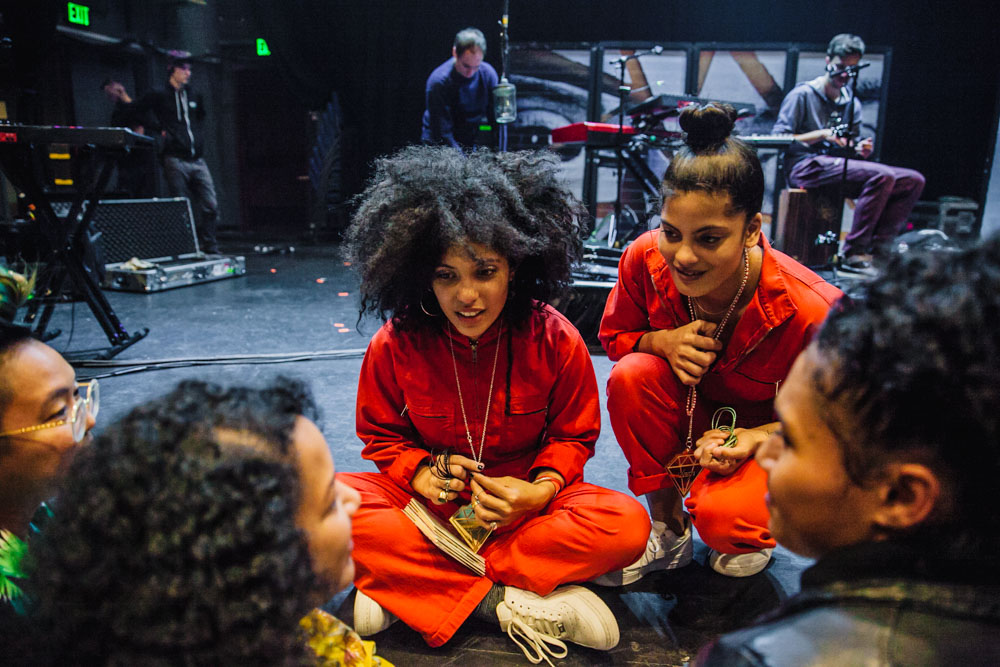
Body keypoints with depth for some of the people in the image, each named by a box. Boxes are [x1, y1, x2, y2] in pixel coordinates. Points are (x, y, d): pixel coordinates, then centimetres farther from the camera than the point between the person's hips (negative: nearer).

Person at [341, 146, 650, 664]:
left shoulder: (555, 342, -13)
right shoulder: (393, 347, -12)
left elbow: (573, 434, 0)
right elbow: (380, 435, 3)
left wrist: (541, 490, -20)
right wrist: (420, 471, -20)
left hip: (524, 500, 1)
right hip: (429, 500, 0)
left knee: (627, 525, -28)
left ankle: (406, 590, -25)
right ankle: (501, 601, -25)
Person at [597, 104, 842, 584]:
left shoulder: (809, 312, -30)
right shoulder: (645, 260, -22)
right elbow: (614, 336, -3)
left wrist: (756, 437, -29)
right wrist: (664, 341, -26)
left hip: (772, 441, -3)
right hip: (688, 420, 4)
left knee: (722, 516, -33)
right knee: (631, 376, -28)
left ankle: (752, 531, 10)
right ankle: (667, 528, -7)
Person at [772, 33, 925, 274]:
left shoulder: (852, 103, 21)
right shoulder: (803, 94, 1)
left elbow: (849, 151, 22)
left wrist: (861, 150, -3)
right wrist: (822, 134, -17)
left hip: (839, 167, 7)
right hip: (805, 166, -7)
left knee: (913, 180, -7)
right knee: (883, 175, -29)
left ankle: (877, 248, -14)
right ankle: (854, 252, -25)